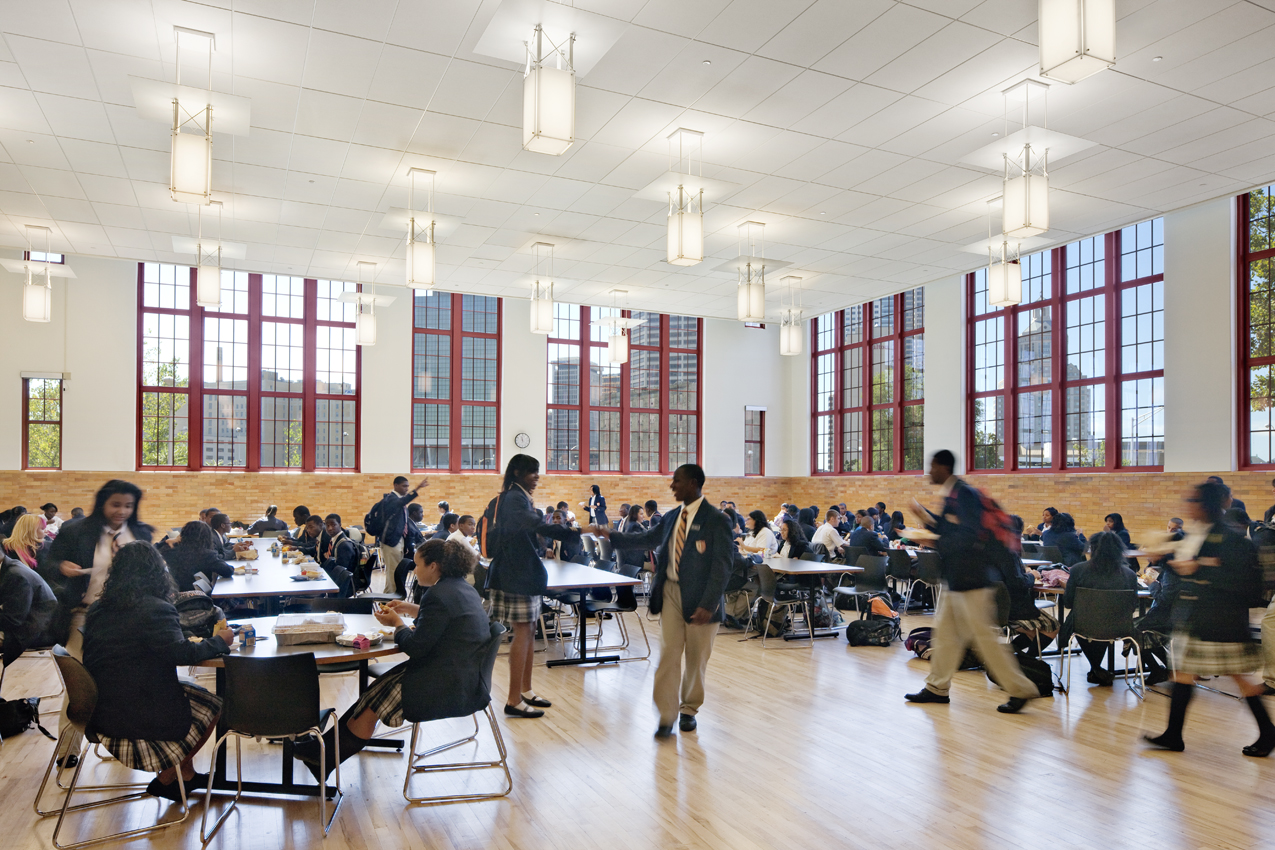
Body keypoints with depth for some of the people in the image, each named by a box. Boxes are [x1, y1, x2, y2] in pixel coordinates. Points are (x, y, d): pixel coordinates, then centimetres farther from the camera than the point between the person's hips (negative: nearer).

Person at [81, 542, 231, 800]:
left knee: (187, 693, 25)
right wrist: (219, 641, -7)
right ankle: (166, 779, 18)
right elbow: (181, 653, -24)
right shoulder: (156, 609, -20)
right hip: (142, 716, -8)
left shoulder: (97, 610, 5)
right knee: (211, 706, 11)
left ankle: (187, 774, 30)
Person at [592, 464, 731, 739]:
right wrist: (609, 535, 14)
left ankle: (689, 709, 29)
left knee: (696, 659, 10)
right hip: (671, 592, 5)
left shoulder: (716, 520, -11)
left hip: (700, 598, -4)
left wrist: (707, 604, -21)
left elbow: (722, 566, -14)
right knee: (668, 654, 1)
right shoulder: (673, 517, 9)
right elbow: (646, 539, 21)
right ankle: (667, 715, 9)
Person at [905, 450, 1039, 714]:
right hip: (954, 577, 10)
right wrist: (925, 516, 11)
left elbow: (971, 535, -26)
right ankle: (938, 687, 23)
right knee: (944, 630, 14)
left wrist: (936, 543, -21)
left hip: (969, 579, -10)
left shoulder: (964, 494, -18)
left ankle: (1020, 690, 8)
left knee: (983, 636, -3)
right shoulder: (951, 495, 13)